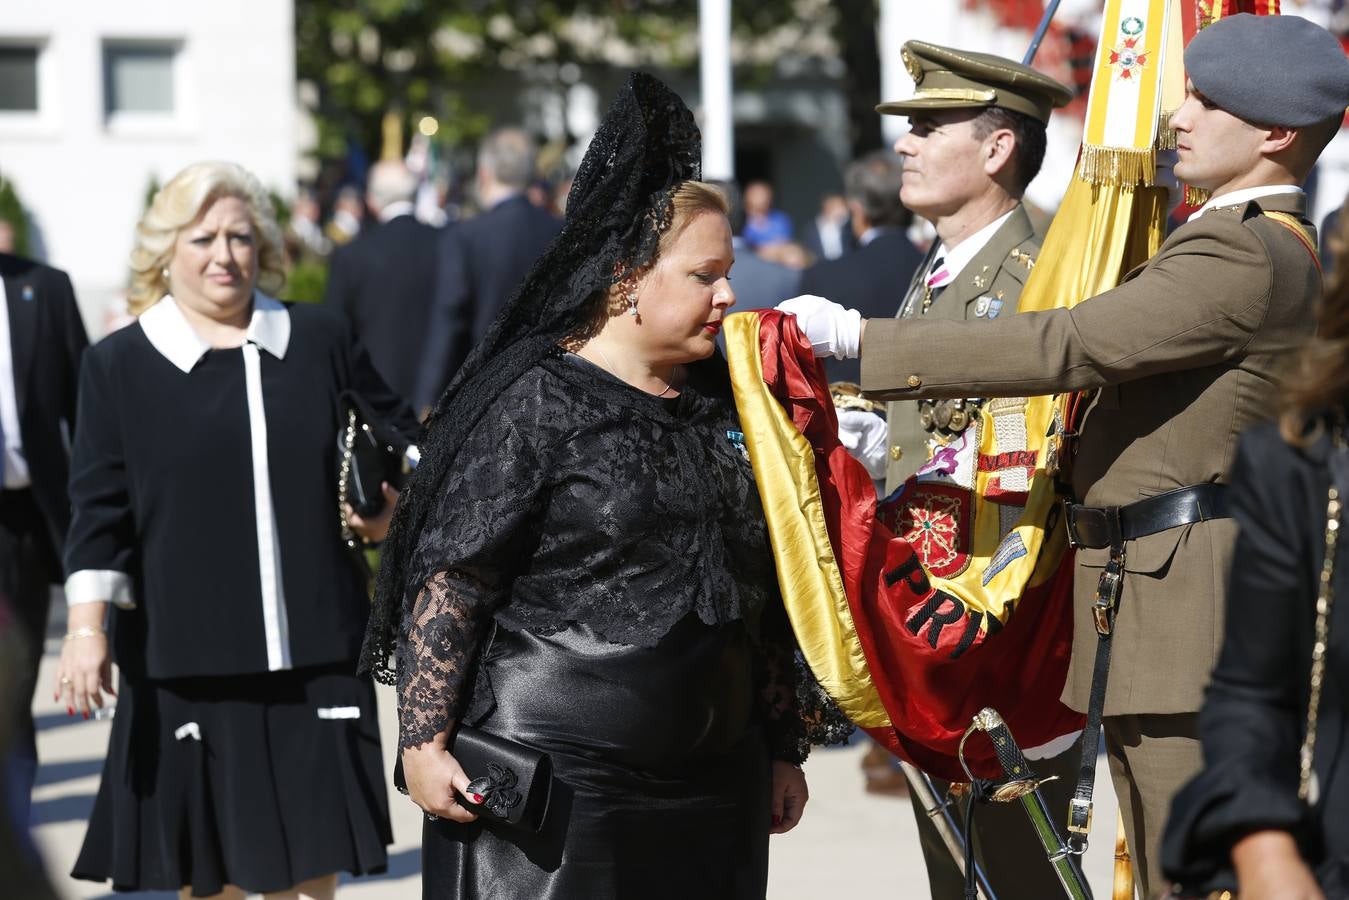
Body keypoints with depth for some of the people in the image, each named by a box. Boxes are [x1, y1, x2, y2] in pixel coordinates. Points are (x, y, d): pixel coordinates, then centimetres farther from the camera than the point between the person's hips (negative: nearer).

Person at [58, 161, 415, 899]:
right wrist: (87, 627, -11)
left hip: (314, 650, 2)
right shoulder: (121, 365, 2)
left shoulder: (320, 341, 7)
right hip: (187, 661, -2)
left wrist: (397, 505, 0)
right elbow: (99, 507, -2)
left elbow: (401, 438, 19)